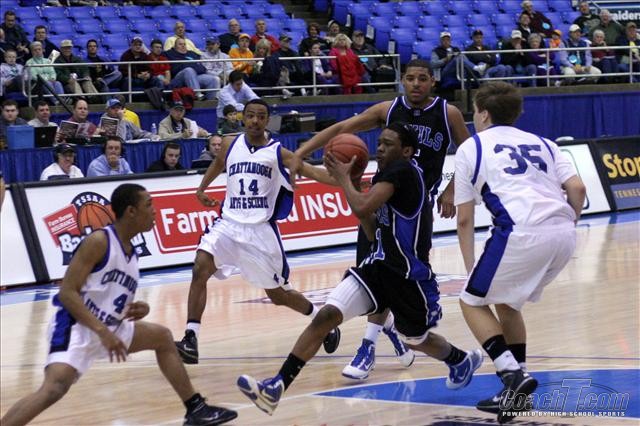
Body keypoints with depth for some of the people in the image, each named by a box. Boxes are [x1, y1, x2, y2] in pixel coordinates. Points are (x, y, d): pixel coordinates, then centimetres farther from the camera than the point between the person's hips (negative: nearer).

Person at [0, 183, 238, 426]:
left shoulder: (131, 254, 12)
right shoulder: (99, 242, -14)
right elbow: (67, 293, -21)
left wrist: (137, 310, -1)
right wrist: (102, 331, -28)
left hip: (109, 329, 10)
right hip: (76, 328, -10)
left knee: (162, 337, 20)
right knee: (54, 388, -31)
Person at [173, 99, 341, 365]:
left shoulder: (277, 152, -3)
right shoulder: (230, 145, 7)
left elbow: (312, 172, -13)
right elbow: (217, 164, 30)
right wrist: (202, 188, 24)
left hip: (261, 230, -2)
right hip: (229, 224, 2)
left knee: (278, 295, 8)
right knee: (200, 269, -23)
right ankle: (190, 341, -24)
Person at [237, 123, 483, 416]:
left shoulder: (402, 170, -18)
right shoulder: (384, 175, 11)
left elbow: (362, 208, -29)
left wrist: (344, 178, -11)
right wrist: (350, 182, 8)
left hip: (410, 274, -8)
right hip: (380, 265, 8)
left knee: (417, 340, 17)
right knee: (326, 315, -12)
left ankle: (463, 360, 51)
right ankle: (275, 387, -20)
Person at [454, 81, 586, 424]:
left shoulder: (471, 148, 14)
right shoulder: (541, 143, 25)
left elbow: (464, 220, 13)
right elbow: (577, 189, 10)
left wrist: (470, 267, 21)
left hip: (522, 233, -6)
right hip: (564, 233, 6)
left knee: (473, 301, 13)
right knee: (506, 302, 26)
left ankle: (514, 375, -5)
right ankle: (517, 390, 23)